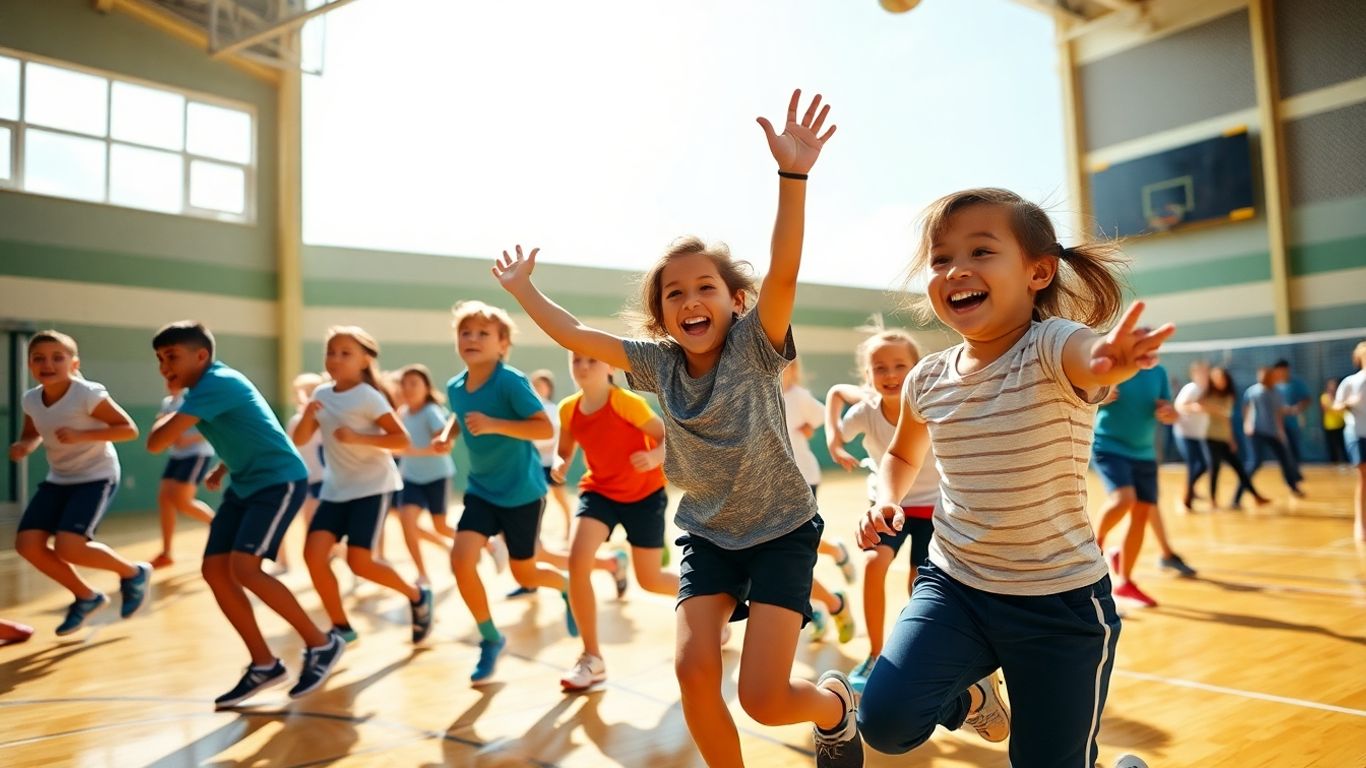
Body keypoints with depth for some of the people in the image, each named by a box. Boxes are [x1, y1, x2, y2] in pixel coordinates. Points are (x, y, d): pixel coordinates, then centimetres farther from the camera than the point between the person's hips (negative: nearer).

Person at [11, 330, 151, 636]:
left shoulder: (89, 394, -20)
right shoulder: (30, 400, -2)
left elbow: (129, 429, -19)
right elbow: (32, 434, 16)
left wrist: (81, 435, -29)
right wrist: (23, 446, -7)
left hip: (96, 477, -7)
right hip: (58, 479, 7)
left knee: (68, 547, -21)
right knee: (27, 544, -5)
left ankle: (133, 573, 6)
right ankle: (86, 597, 15)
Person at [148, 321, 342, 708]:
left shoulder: (215, 383, -19)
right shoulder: (211, 386, 11)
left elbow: (156, 442, -23)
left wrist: (165, 417, -2)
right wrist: (222, 470, 20)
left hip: (280, 480, -10)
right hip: (246, 483, 10)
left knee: (244, 568, -20)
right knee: (214, 570, 3)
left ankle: (321, 644, -5)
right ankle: (264, 664, 12)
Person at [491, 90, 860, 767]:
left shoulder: (755, 344, -16)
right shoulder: (658, 363, -5)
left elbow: (784, 271, -33)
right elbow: (574, 335, 4)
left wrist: (792, 175, -43)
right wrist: (522, 287, 6)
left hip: (782, 530, -4)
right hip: (707, 532, 4)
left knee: (762, 698, -8)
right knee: (693, 668, -11)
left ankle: (836, 705, 27)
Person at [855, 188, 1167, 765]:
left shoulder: (1050, 348, -17)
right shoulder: (927, 380, -3)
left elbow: (1087, 356, -43)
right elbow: (903, 455, 17)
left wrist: (1107, 359, -67)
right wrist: (886, 501, -3)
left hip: (1059, 601, -3)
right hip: (953, 586, 3)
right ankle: (971, 695, 20)